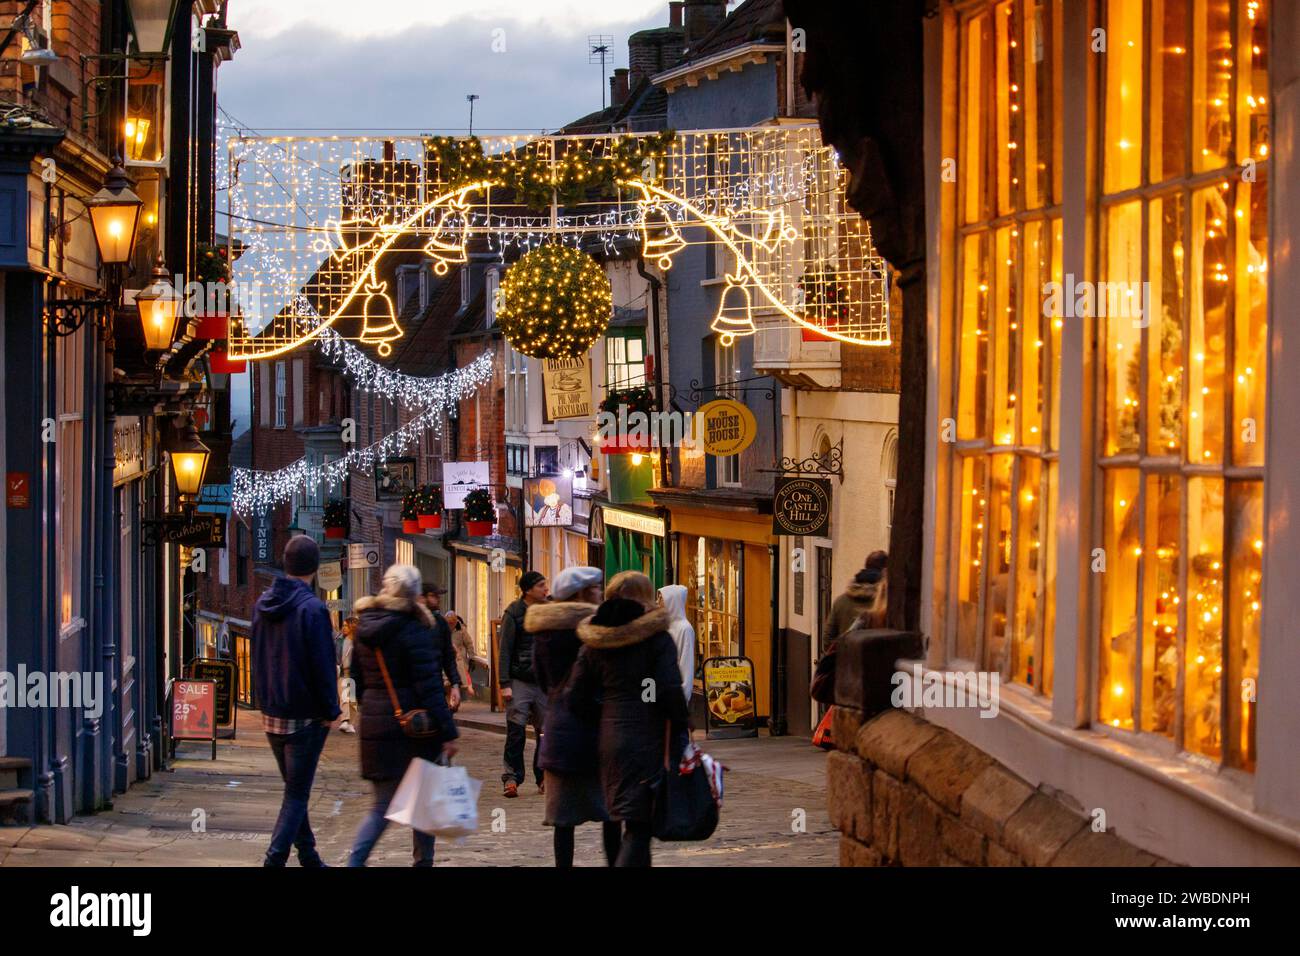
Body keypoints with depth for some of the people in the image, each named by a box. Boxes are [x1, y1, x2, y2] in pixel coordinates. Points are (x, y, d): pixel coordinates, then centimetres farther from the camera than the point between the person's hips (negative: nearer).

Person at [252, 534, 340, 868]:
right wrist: (331, 711, -7)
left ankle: (307, 854, 26)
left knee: (294, 788, 19)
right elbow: (322, 665, -17)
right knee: (297, 793, -1)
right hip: (304, 715, -7)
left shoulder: (263, 603, 5)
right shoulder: (312, 608, -18)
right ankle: (275, 859, -9)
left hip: (270, 712, 7)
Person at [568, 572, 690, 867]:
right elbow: (670, 691, -16)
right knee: (640, 826, -5)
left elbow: (576, 698, 6)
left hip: (610, 737, 6)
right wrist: (681, 726, -4)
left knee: (634, 823, 19)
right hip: (648, 740, -6)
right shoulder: (657, 638, -10)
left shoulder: (594, 642, 6)